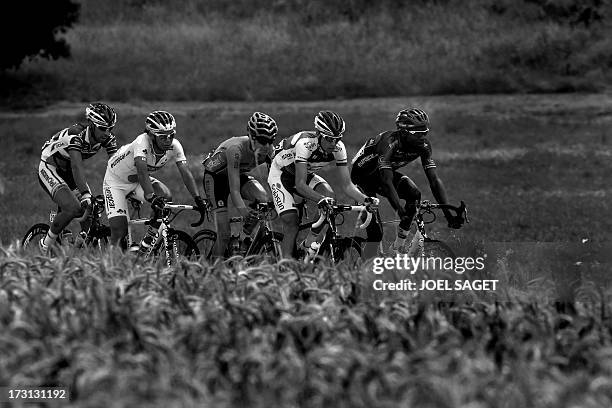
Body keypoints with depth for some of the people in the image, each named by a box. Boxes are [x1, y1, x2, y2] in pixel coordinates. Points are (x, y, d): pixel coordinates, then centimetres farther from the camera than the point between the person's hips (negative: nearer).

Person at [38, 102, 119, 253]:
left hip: (67, 171, 8)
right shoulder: (75, 135, -35)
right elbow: (77, 166, -45)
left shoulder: (107, 138, -15)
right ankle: (45, 246, -8)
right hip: (50, 168, -8)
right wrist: (85, 194, -55)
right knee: (73, 208, -25)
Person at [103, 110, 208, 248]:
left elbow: (185, 172, -25)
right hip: (116, 180, -5)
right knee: (119, 231, -16)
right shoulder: (142, 142, -36)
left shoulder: (174, 146, -21)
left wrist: (198, 199, -38)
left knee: (165, 196, -24)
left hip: (138, 180, 5)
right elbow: (142, 171, -48)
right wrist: (151, 197, -62)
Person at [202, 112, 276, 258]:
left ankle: (248, 231, -1)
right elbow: (234, 191, -42)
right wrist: (245, 212, -54)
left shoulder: (268, 150, -21)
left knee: (264, 200, -26)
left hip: (240, 174, 5)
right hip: (215, 176, -5)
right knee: (224, 235, -17)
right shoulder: (236, 148, -38)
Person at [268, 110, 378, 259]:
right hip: (281, 173, -5)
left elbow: (347, 185, -18)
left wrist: (365, 200, -37)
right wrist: (320, 199, -58)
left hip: (307, 174, 5)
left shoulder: (338, 148, -21)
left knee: (329, 196, -24)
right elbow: (300, 185, -41)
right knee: (292, 224, -21)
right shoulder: (305, 144, -37)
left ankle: (309, 245, -11)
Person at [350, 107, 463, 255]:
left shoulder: (423, 146, -19)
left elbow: (434, 180, -20)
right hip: (363, 175, -6)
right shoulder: (389, 142, -37)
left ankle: (398, 247, -9)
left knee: (414, 195, -23)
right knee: (375, 233, -18)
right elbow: (386, 182, -43)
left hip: (383, 172, 6)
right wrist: (401, 211, -53)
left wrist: (448, 215, -30)